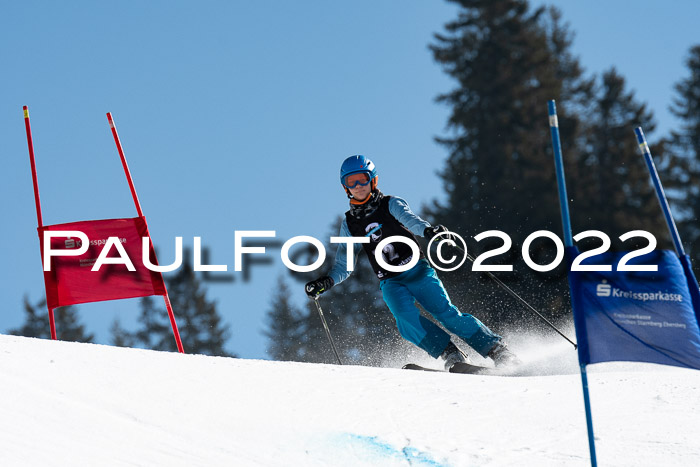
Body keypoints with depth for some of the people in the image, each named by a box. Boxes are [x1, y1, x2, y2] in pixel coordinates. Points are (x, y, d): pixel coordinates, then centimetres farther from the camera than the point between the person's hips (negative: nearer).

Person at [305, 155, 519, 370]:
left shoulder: (390, 204, 5)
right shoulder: (349, 223, 14)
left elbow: (410, 219, -16)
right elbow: (343, 265, 15)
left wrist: (428, 230, -39)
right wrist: (327, 281, -5)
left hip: (417, 271, -2)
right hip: (390, 282, 2)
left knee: (444, 311, -17)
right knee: (406, 317, -27)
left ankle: (498, 350, -11)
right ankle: (451, 355, -24)